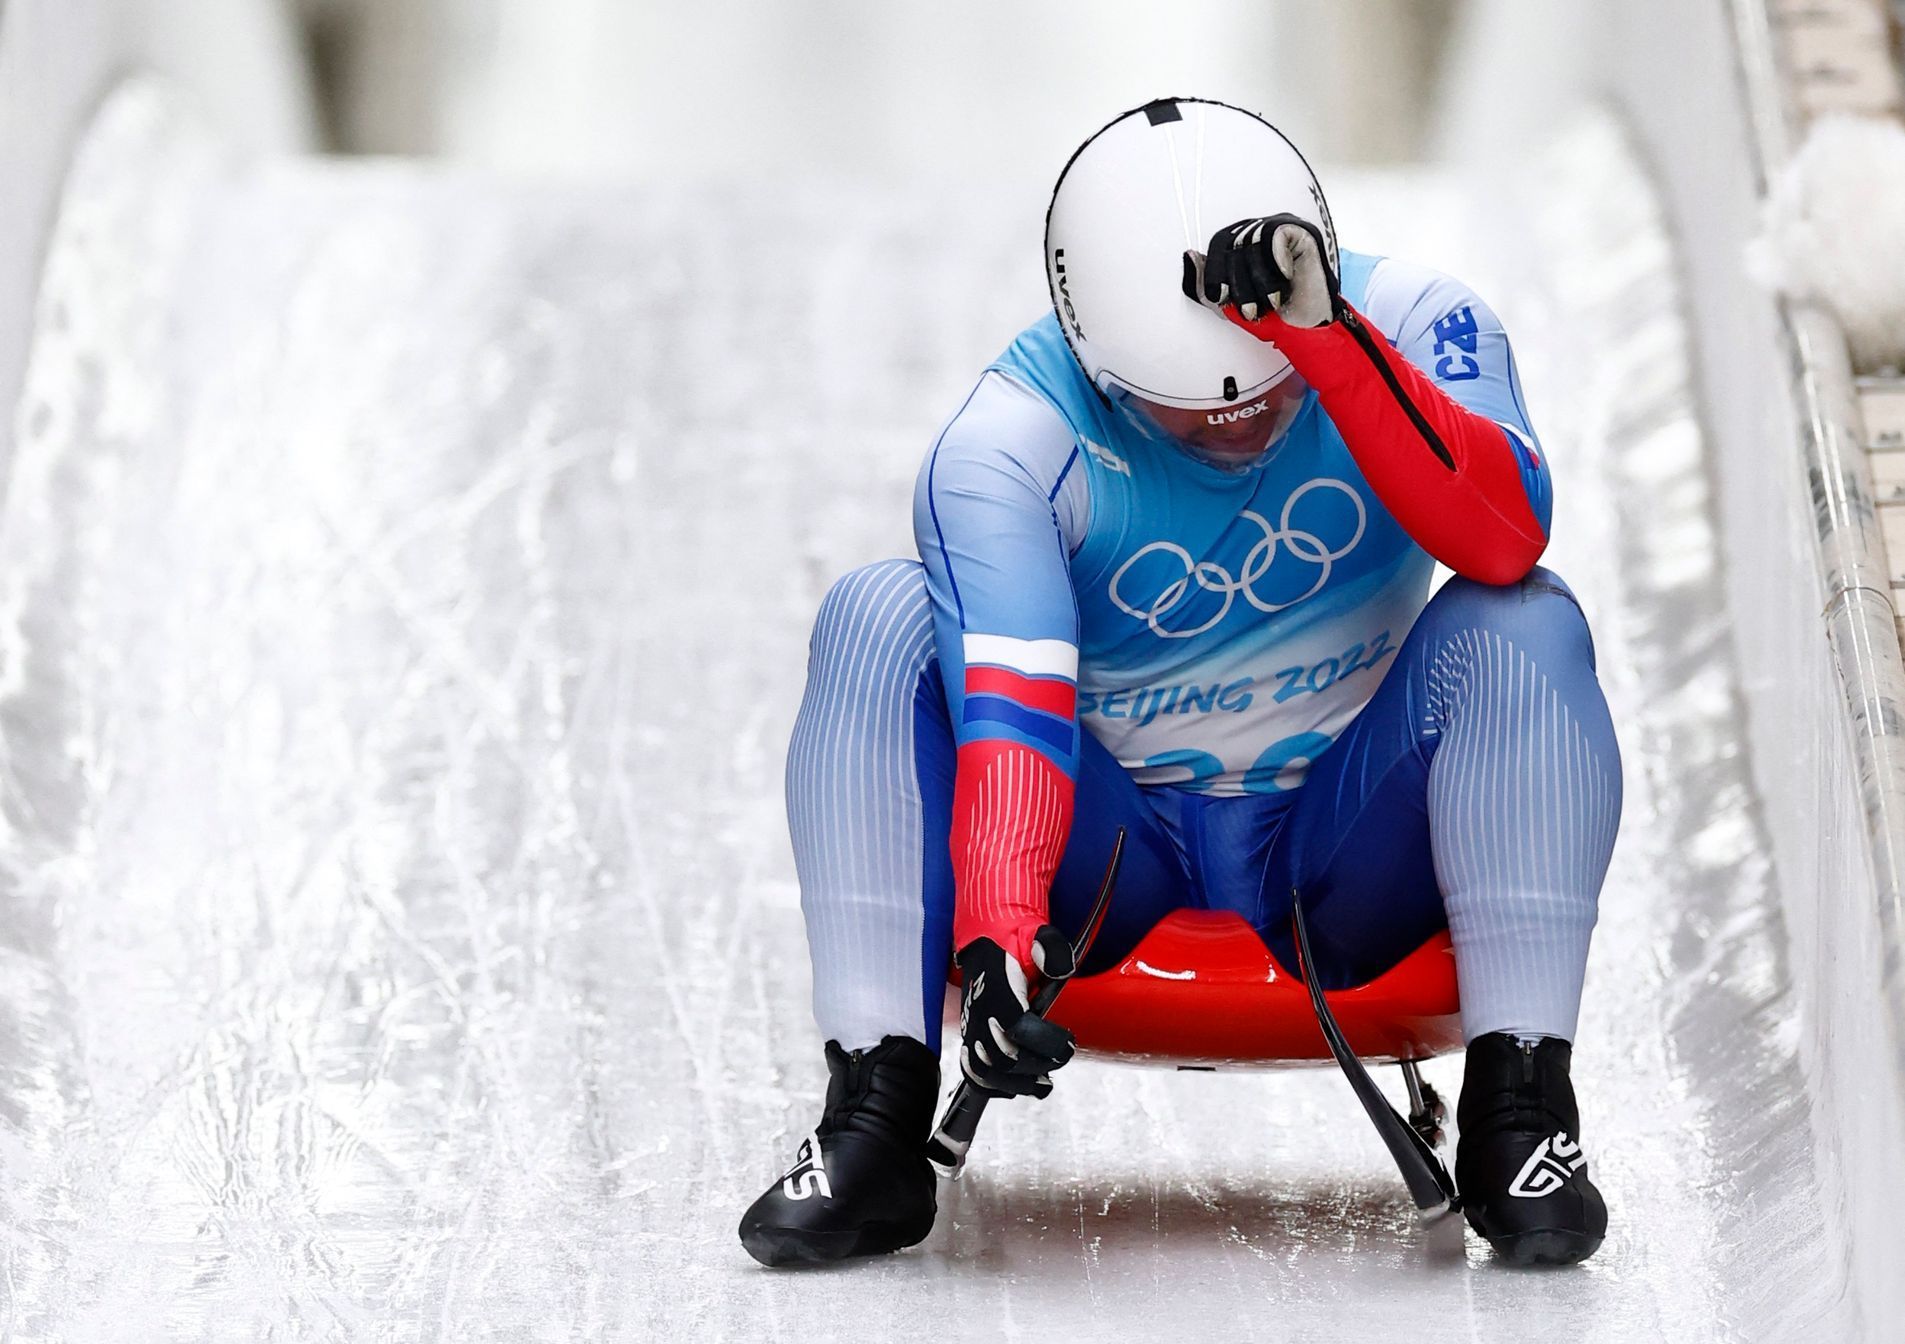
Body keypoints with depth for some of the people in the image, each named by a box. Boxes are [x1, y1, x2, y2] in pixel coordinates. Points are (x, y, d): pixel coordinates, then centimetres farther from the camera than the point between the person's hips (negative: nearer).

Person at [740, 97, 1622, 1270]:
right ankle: (876, 1115, -27)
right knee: (881, 616, -23)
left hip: (1347, 862, 1)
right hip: (1118, 857, 0)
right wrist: (995, 932, -46)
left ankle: (1521, 1105, -25)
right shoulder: (1008, 441, -18)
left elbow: (1506, 544, -32)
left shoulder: (1409, 327, -14)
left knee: (1521, 624, -27)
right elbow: (1009, 703, -30)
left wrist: (1324, 337, -42)